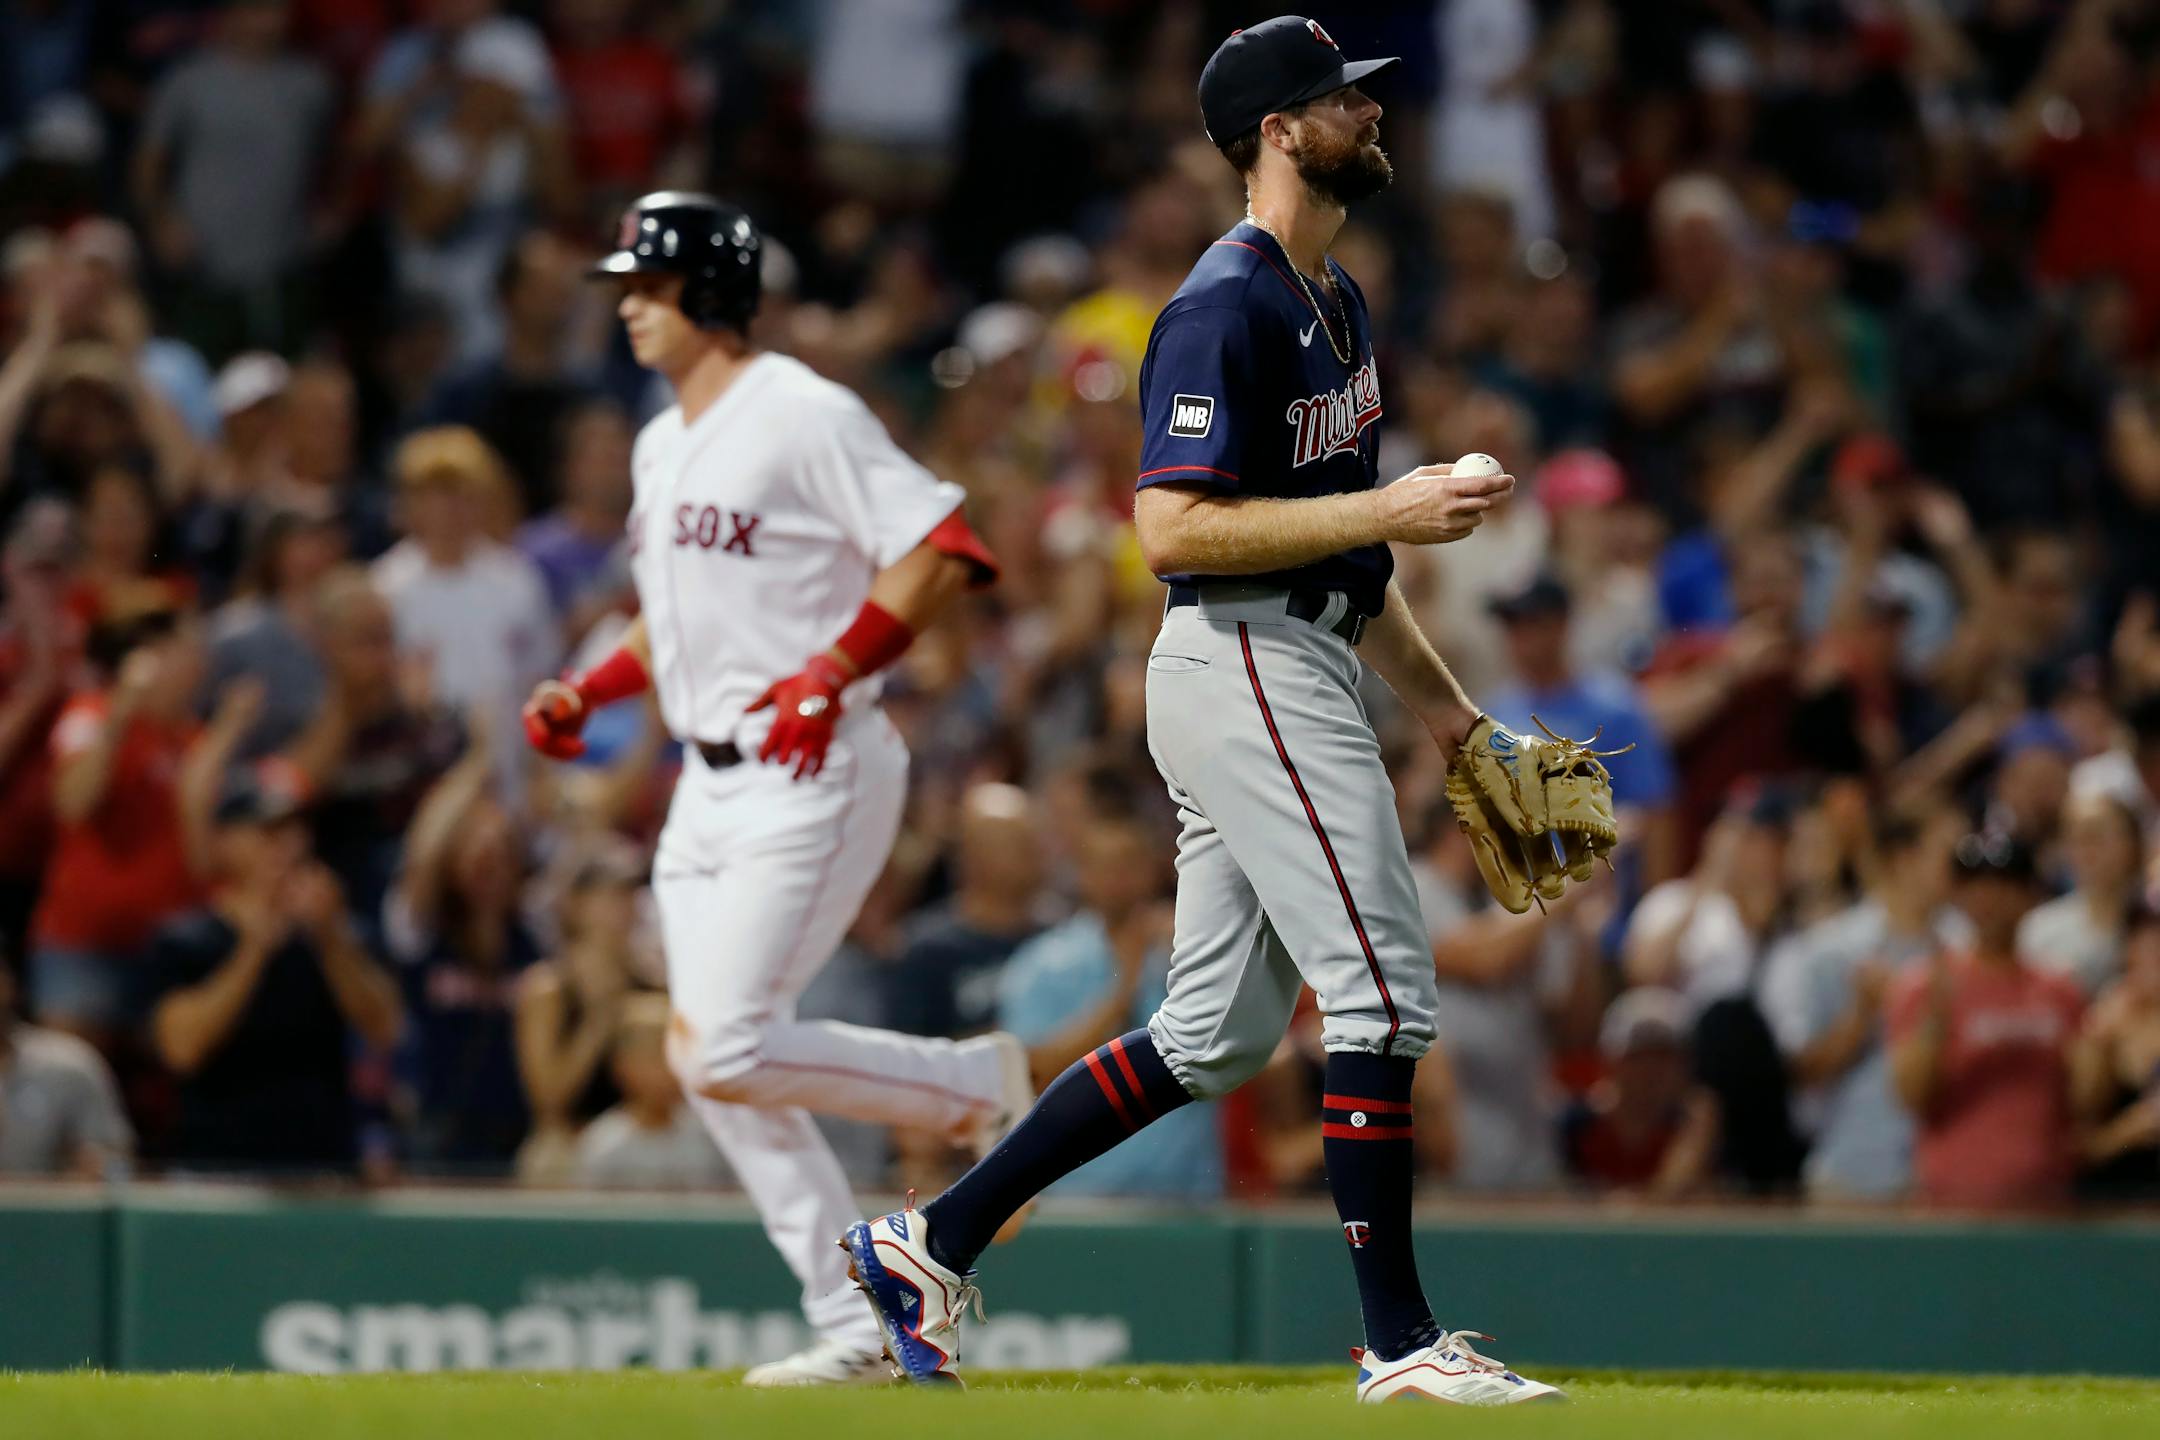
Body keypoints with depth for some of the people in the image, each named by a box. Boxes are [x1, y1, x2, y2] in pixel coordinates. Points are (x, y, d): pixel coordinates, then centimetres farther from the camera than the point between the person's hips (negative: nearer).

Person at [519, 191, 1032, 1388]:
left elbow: (943, 551, -19)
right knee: (707, 1060, 3)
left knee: (731, 1053, -17)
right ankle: (853, 1325, 8)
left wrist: (829, 674, -25)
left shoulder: (803, 415, -12)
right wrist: (590, 692, 13)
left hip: (814, 775, -9)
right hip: (709, 783, 9)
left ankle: (980, 1083, 4)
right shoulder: (661, 447, 17)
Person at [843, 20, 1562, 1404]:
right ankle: (1401, 1341, -5)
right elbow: (1174, 527, -22)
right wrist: (1388, 512, -22)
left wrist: (1443, 704, 21)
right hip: (1246, 666, -10)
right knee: (1383, 993, -9)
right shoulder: (1226, 309, -14)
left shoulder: (1335, 301, 18)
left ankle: (936, 1238, 15)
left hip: (1300, 672, 10)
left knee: (1218, 1034, 11)